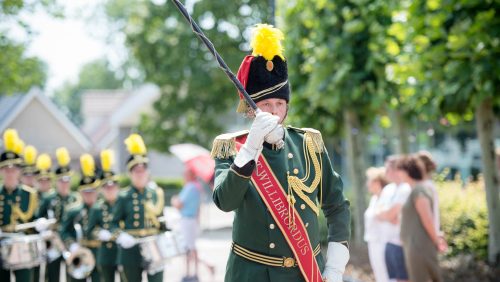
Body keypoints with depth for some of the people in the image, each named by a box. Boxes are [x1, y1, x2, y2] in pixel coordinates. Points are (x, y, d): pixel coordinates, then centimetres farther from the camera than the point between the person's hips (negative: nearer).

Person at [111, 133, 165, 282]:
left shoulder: (157, 194, 6)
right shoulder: (124, 197, -1)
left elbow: (162, 222, 10)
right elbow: (114, 224, 2)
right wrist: (121, 236, -18)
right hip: (131, 250, -1)